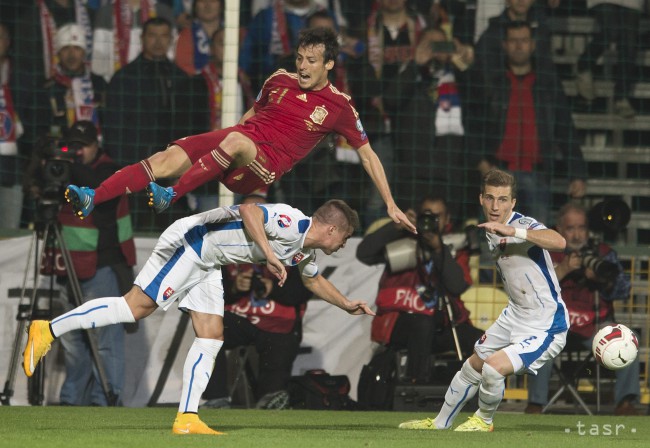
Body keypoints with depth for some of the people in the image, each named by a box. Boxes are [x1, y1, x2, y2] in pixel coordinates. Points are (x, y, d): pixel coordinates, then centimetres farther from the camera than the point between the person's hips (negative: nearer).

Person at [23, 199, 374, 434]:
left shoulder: (306, 251, 14)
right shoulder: (292, 223, -18)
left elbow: (313, 279, 35)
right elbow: (248, 210, -31)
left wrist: (346, 305, 36)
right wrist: (270, 253, -35)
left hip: (207, 266, 10)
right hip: (188, 246, -10)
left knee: (211, 339, 1)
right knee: (134, 307, -17)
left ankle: (187, 418, -1)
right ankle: (48, 330, -14)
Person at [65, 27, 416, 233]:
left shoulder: (339, 107, 4)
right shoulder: (280, 80, 15)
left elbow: (368, 155, 11)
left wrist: (391, 205, 9)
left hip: (265, 166, -4)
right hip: (234, 140, 4)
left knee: (235, 141, -40)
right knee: (167, 158, -22)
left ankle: (171, 196, -45)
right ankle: (91, 199, -33)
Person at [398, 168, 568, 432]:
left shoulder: (524, 226, -25)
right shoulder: (490, 233, 2)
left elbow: (559, 242, -49)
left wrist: (513, 231, -57)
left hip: (545, 328, -9)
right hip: (514, 318, 9)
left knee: (494, 367, -24)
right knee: (472, 368, 22)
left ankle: (484, 420, 8)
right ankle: (440, 423, 45)